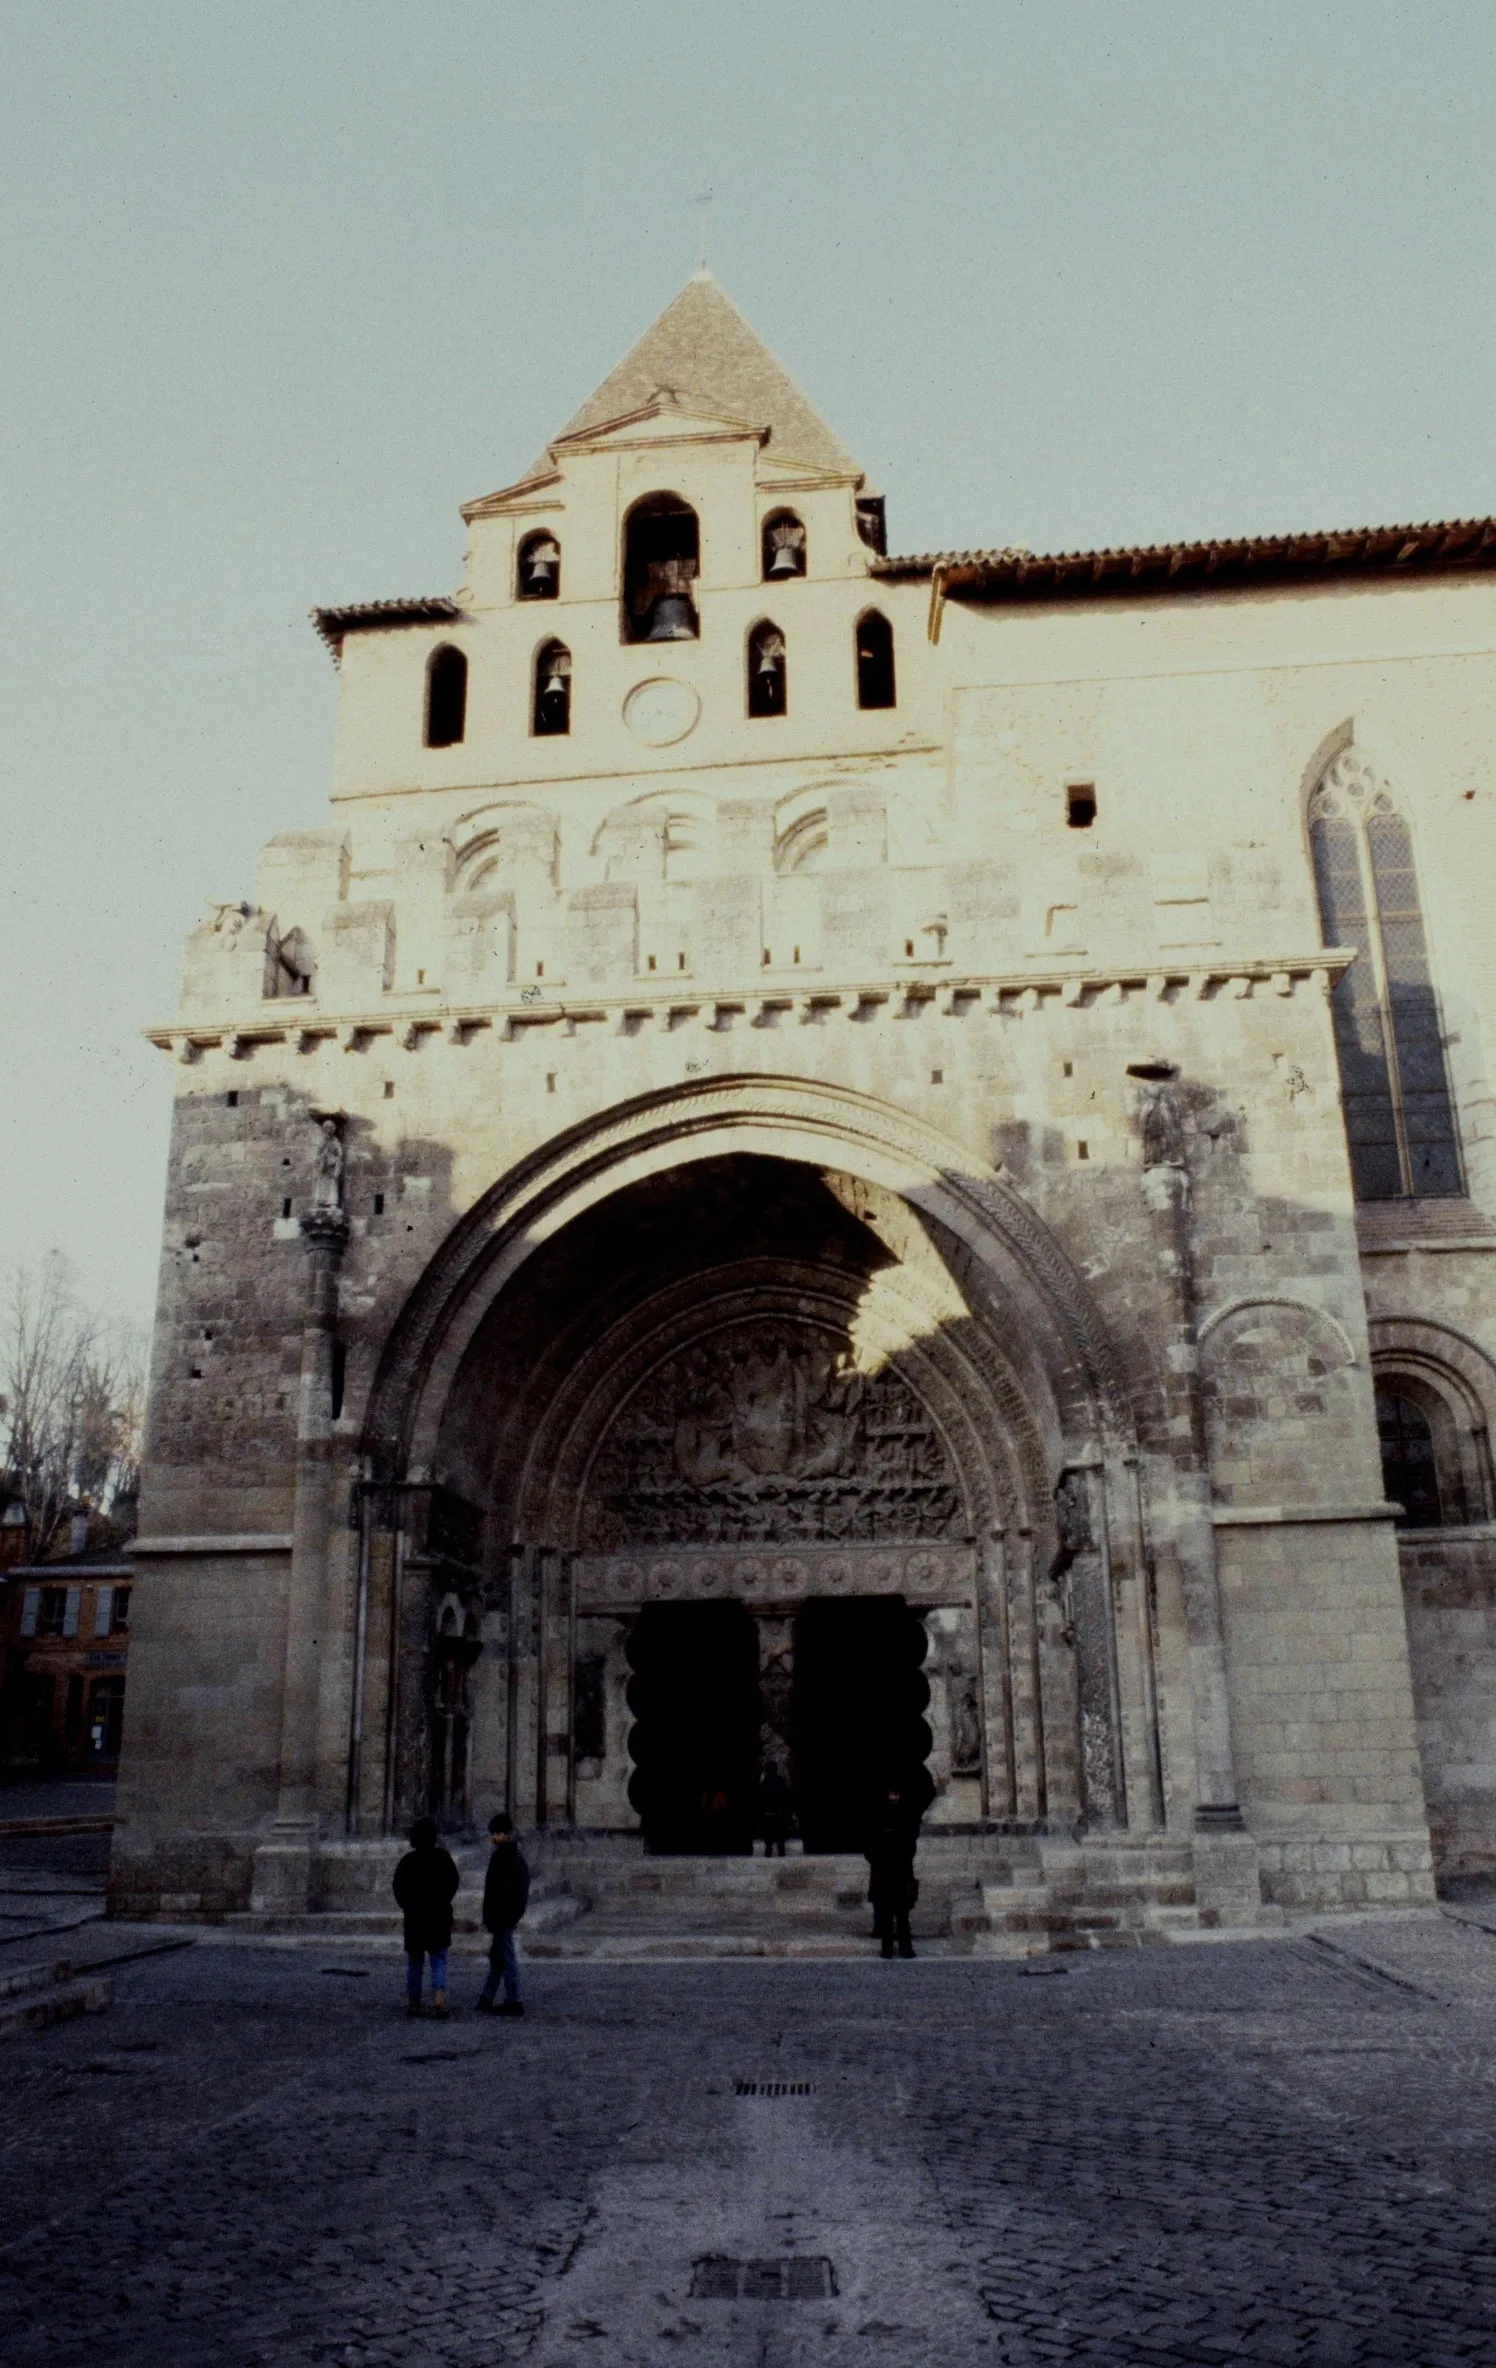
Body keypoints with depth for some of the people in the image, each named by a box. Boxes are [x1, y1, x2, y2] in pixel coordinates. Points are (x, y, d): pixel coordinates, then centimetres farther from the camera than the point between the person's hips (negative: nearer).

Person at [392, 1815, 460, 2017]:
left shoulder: (408, 1860, -3)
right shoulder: (443, 1857, -6)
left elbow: (398, 1888, -3)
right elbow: (454, 1882, -4)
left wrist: (407, 1907, 10)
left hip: (414, 1917, 1)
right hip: (440, 1917, -1)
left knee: (414, 1962, 11)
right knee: (439, 1959, 3)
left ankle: (413, 2002, 10)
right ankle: (438, 1996, -16)